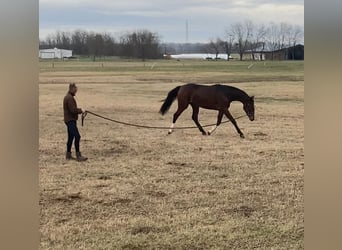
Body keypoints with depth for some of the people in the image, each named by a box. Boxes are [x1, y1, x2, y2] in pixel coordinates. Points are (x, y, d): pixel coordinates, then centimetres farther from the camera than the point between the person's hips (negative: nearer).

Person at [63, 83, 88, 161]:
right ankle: (78, 156, -15)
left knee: (71, 137, 15)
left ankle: (68, 155, 21)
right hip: (70, 120, -11)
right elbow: (73, 110, -22)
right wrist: (80, 110, -8)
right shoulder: (70, 98, -17)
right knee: (77, 136, -14)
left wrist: (78, 110, 8)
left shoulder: (67, 97, 17)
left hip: (69, 120, 11)